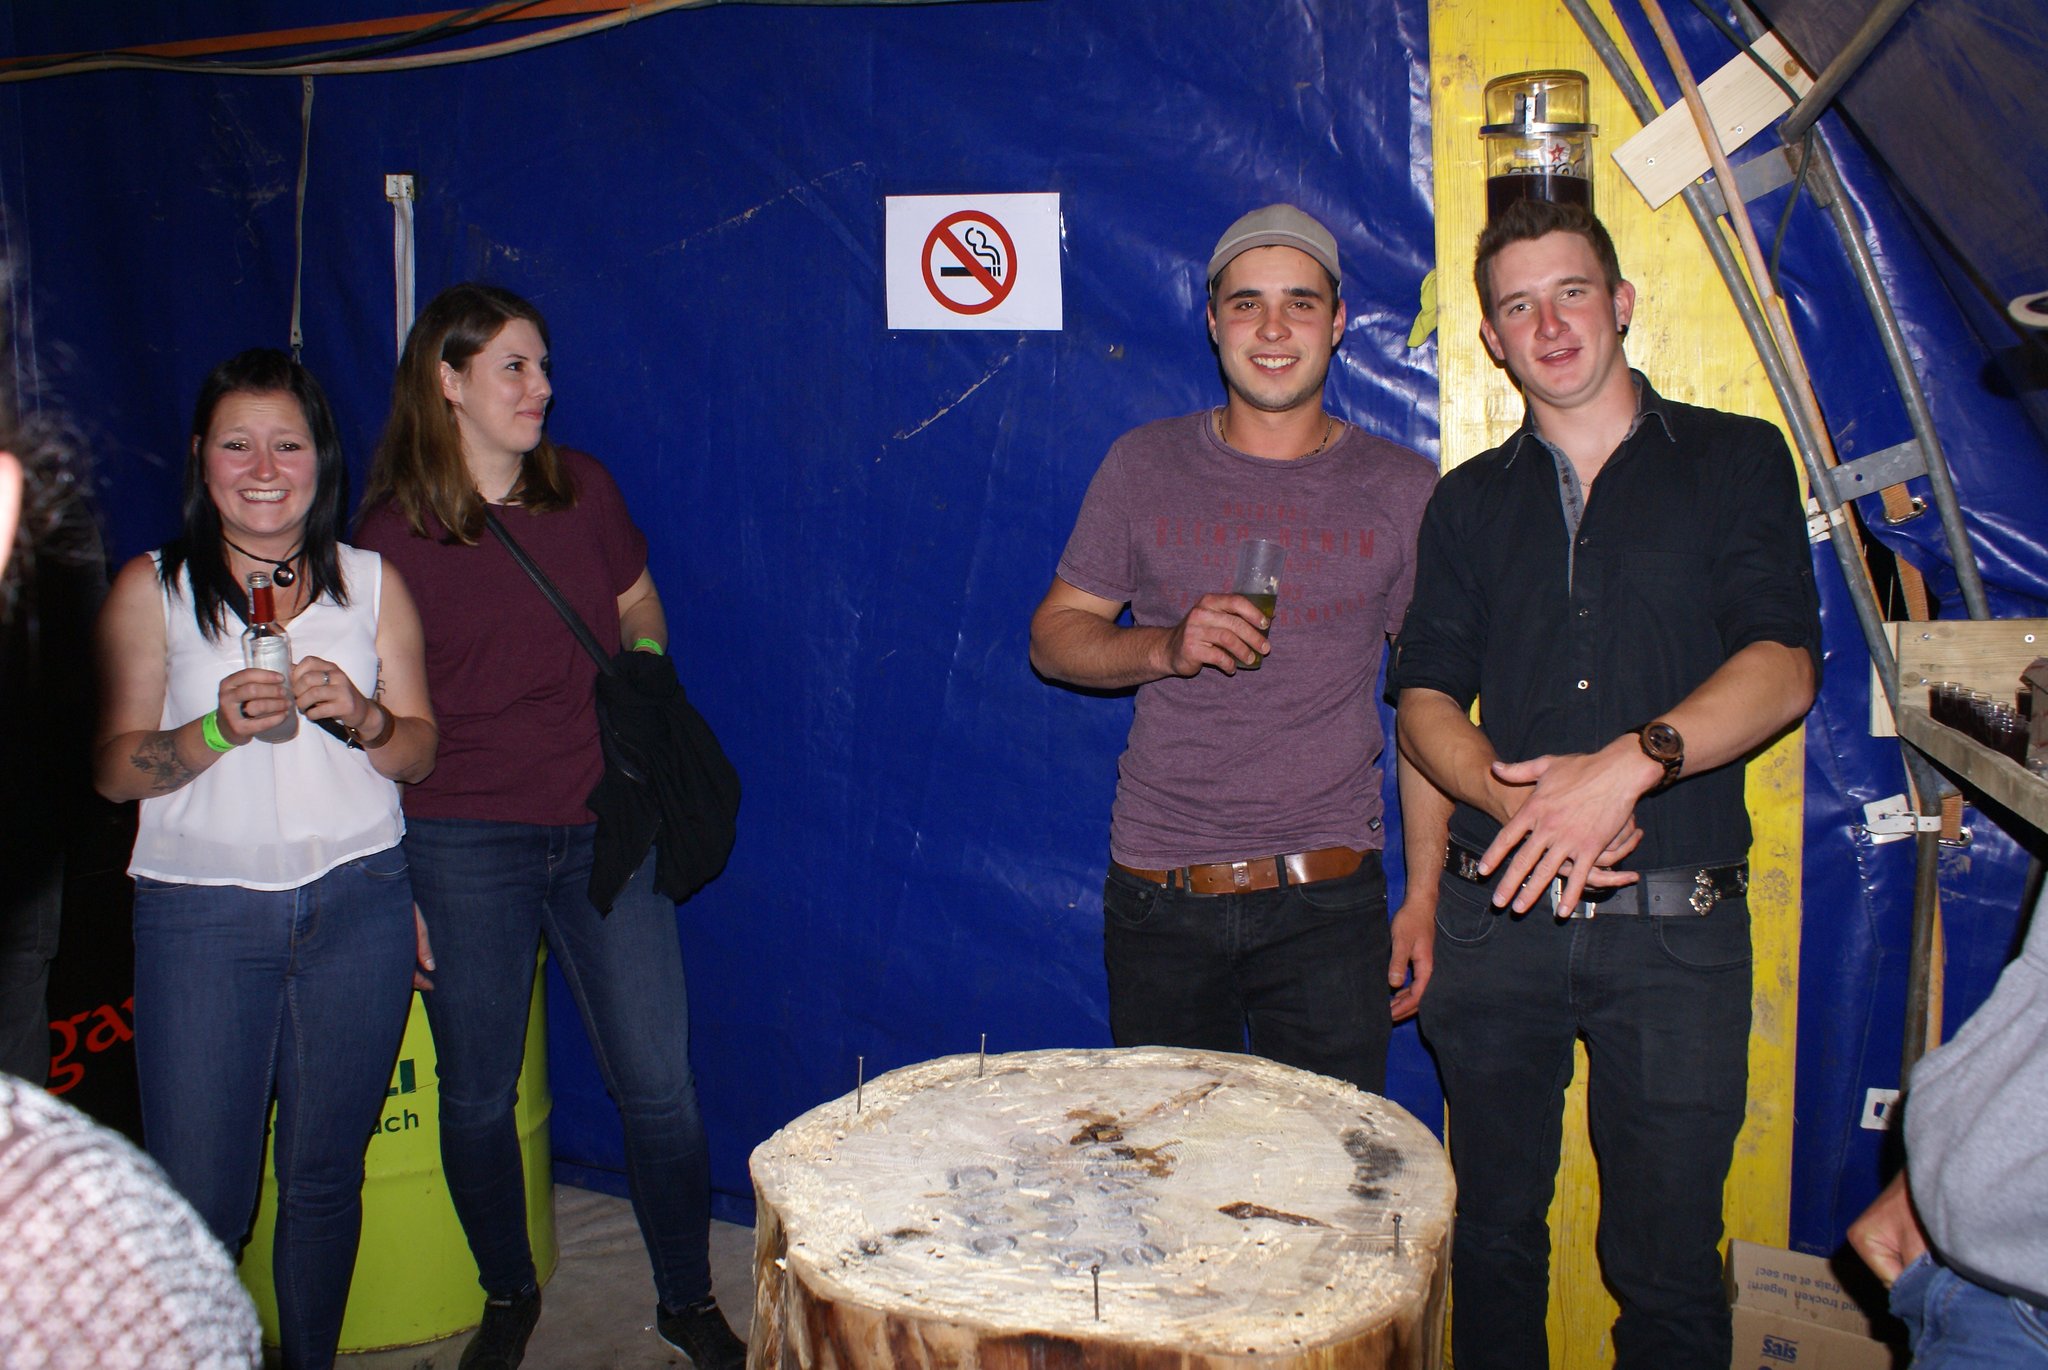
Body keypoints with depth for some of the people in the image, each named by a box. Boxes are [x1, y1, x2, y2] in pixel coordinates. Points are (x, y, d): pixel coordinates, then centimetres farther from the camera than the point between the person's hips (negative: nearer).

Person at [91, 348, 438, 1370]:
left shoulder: (373, 584, 7)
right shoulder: (151, 589, 1)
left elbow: (420, 751, 7)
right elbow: (113, 767, -2)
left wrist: (361, 717, -14)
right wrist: (219, 730, -19)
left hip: (356, 903, 2)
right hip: (200, 911, -1)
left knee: (325, 1177, 12)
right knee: (197, 1204, -1)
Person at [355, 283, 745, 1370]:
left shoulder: (583, 489, 5)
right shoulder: (393, 530, -4)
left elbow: (639, 607, 21)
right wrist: (390, 888, -3)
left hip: (605, 828, 2)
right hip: (465, 842, -2)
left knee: (658, 1084, 2)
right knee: (477, 1095, 10)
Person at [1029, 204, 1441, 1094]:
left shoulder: (1403, 492, 3)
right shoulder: (1146, 466, 4)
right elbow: (1054, 637, 7)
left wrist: (1425, 893, 2)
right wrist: (1167, 648, -13)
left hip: (1325, 898, 0)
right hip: (1157, 895, 1)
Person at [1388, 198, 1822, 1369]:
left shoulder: (1736, 461, 5)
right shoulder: (1471, 502, 13)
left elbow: (1783, 668, -8)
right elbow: (1425, 698, 6)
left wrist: (1629, 764, -24)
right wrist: (1516, 799, -14)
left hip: (1676, 922, -2)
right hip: (1498, 912, 3)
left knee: (1668, 1263, 6)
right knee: (1492, 1236, 14)